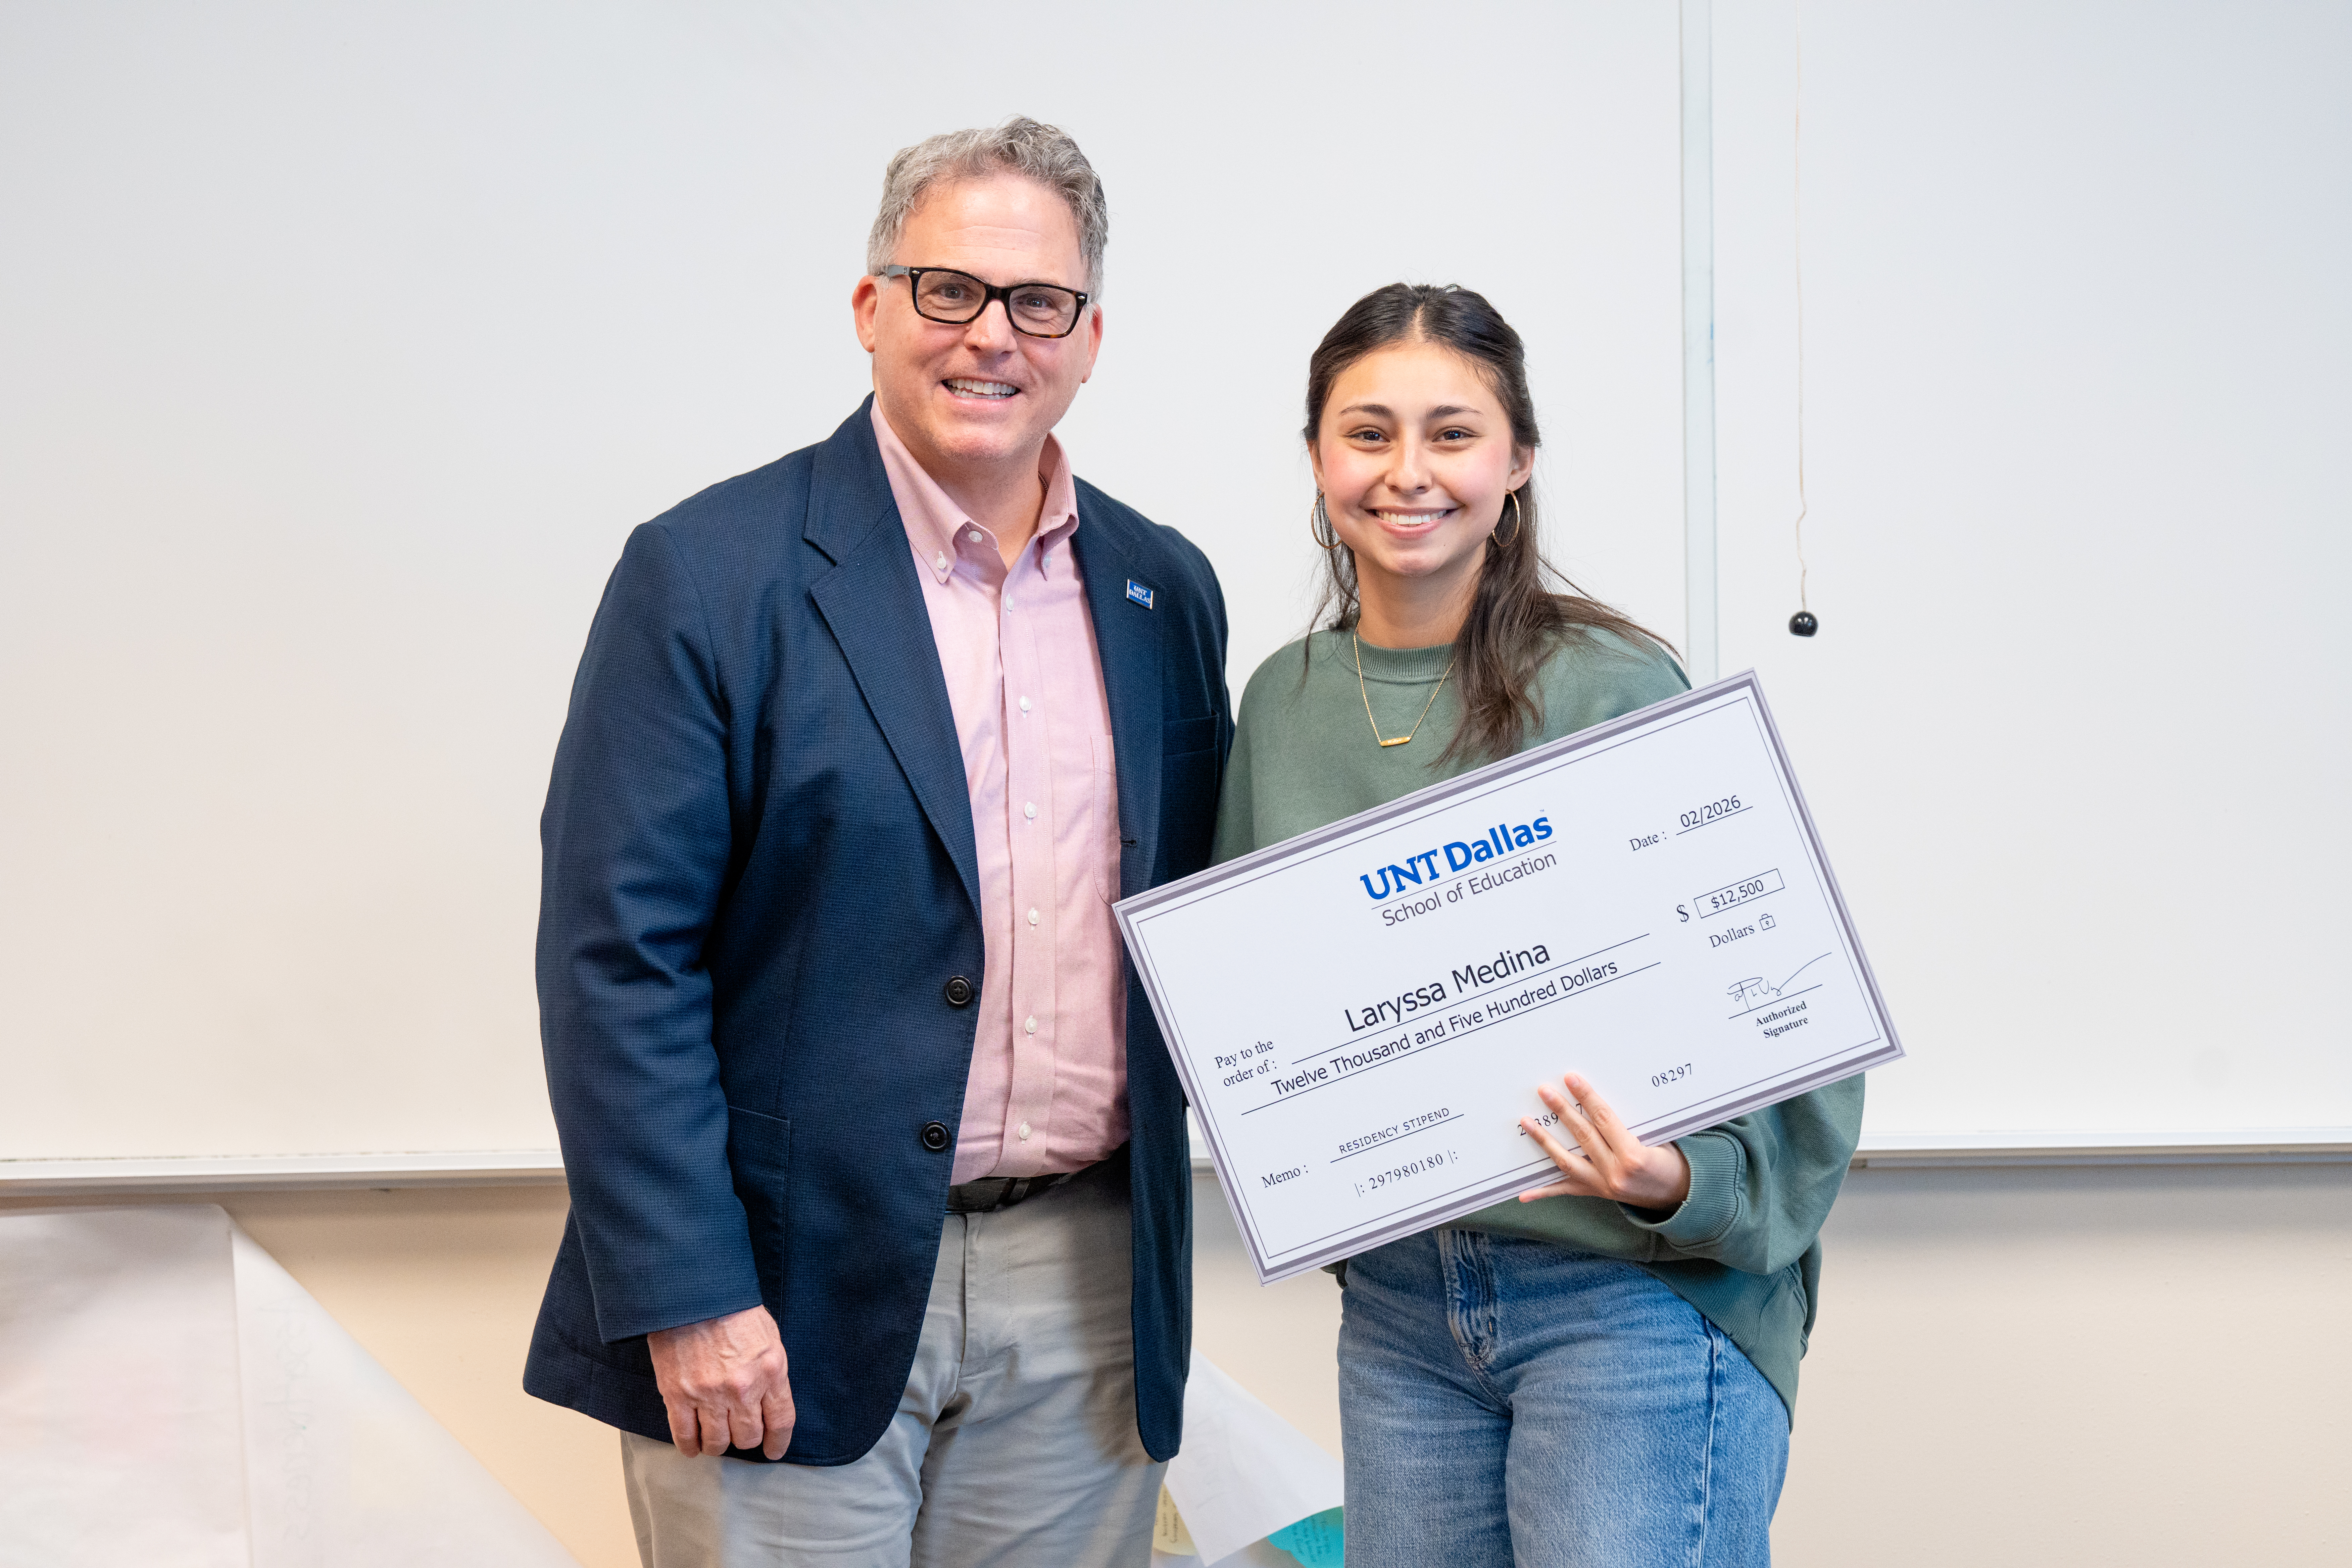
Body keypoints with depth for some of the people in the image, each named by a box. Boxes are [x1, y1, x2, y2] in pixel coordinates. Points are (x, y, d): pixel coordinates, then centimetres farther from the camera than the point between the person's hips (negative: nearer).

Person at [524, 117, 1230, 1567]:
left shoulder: (1166, 590, 9)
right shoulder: (710, 572, -7)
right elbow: (616, 954, -10)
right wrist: (686, 1292, -15)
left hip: (1086, 1290, 5)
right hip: (794, 1289, -4)